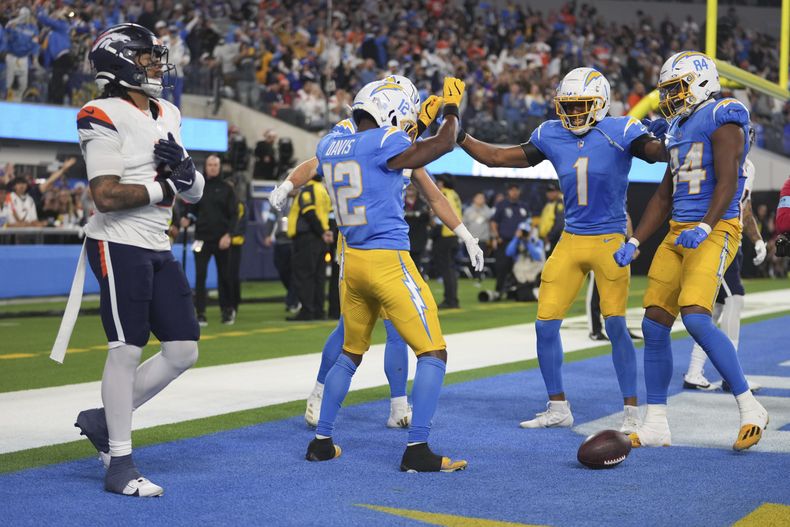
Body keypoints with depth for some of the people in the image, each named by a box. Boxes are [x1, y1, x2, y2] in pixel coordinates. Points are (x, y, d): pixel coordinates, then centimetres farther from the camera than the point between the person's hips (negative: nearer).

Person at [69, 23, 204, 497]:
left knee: (183, 351, 7)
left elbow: (195, 193, 15)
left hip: (157, 249, 8)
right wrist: (165, 186, -12)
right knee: (127, 350, -6)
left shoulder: (169, 116, 14)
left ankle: (104, 420, 22)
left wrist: (184, 165, -6)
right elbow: (107, 197, -20)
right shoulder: (105, 118, -11)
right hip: (118, 245, -8)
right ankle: (120, 465, 4)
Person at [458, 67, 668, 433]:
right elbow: (497, 158, 7)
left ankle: (631, 412, 6)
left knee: (616, 325, -7)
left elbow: (658, 152, -22)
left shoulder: (619, 132, -10)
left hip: (610, 240, -5)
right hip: (571, 240, 5)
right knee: (546, 324, 3)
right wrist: (458, 136, 1)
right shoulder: (552, 136, 2)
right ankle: (558, 408, 17)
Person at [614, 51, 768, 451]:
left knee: (696, 318, -24)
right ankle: (655, 426, 11)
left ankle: (750, 409, -11)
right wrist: (634, 243, 16)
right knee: (654, 325, 3)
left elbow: (727, 183, -17)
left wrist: (704, 227, -30)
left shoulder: (722, 119, -6)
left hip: (714, 232, -9)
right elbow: (664, 197, 22)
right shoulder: (681, 129, 20)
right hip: (678, 234, 9)